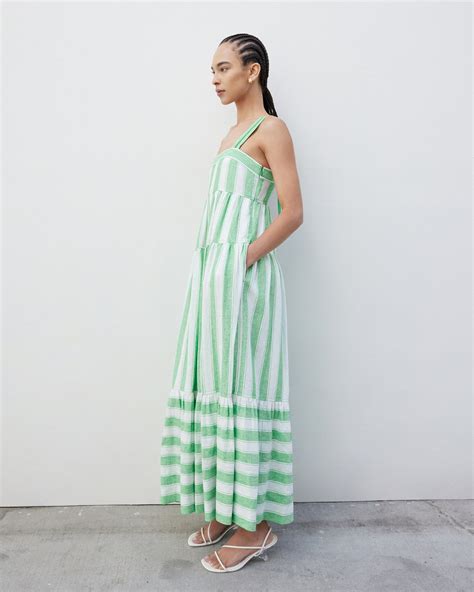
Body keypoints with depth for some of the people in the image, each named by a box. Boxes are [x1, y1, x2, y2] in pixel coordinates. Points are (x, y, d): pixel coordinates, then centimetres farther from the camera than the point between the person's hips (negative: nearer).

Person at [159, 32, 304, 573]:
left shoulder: (270, 129, -2)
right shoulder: (234, 133, 22)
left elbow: (292, 213, -11)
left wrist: (243, 259, -12)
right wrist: (214, 272, 11)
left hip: (241, 275, -8)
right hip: (212, 274, 8)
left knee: (242, 385, -5)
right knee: (214, 384, 9)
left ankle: (255, 524, 9)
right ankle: (224, 507, 22)